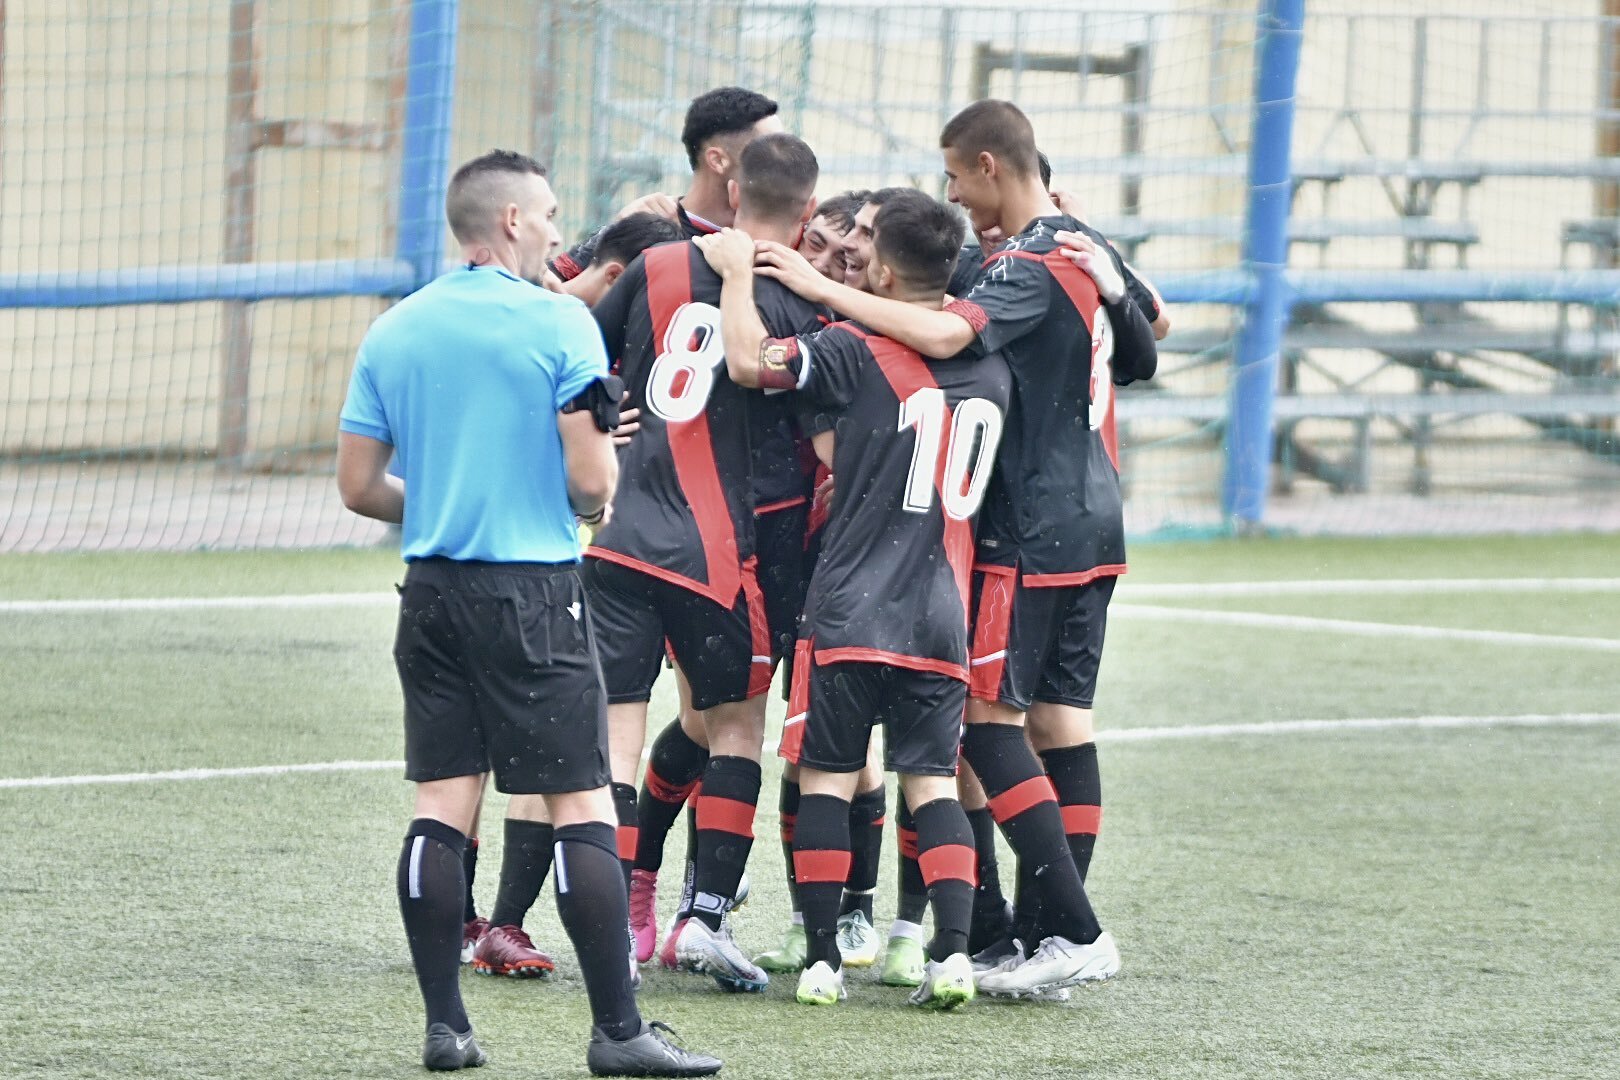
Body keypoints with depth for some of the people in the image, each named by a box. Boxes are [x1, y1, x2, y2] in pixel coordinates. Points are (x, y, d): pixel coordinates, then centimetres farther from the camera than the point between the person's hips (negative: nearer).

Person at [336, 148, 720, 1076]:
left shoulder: (394, 332, 7)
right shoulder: (559, 324, -8)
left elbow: (359, 486, 8)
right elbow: (592, 480, -12)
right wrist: (597, 494, 11)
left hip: (433, 588, 5)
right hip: (534, 592, -5)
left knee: (443, 804, 6)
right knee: (582, 805, -3)